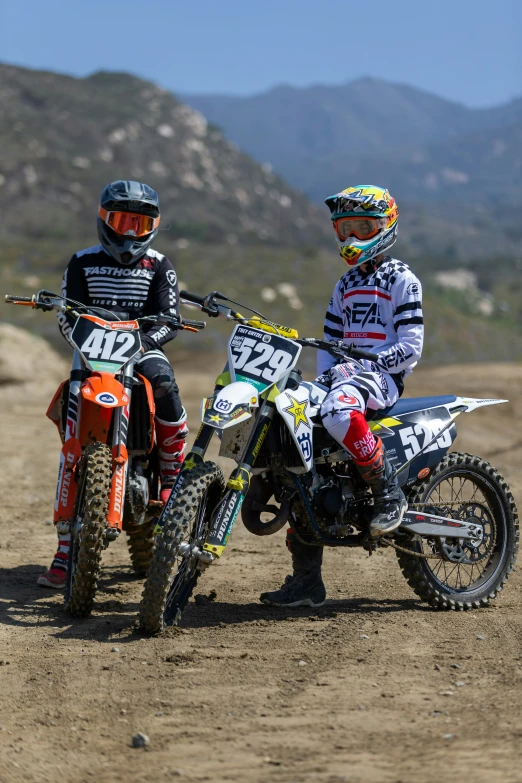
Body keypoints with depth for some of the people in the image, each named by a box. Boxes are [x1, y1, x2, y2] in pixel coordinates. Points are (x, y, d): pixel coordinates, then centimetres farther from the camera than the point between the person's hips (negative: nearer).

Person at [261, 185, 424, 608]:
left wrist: (363, 365, -18)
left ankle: (389, 494, -22)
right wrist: (325, 373, 2)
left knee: (338, 412, -42)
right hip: (345, 375, 8)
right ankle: (306, 580, -2)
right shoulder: (346, 284, 23)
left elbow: (410, 348, -9)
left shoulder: (402, 279, 0)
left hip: (384, 375, -8)